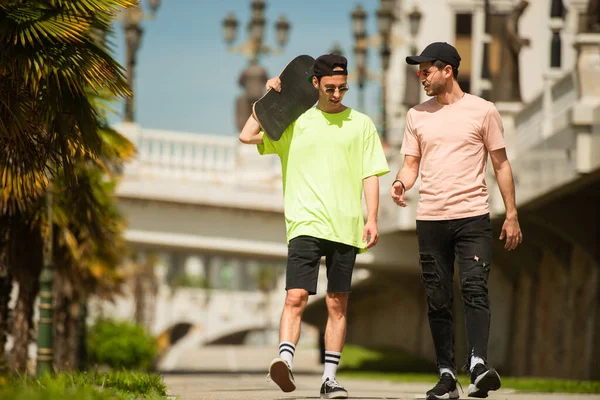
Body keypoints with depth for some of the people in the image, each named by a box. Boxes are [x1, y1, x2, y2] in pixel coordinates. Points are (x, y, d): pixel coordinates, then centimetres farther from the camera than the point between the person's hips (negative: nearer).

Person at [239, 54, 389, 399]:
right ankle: (285, 361, -26)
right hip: (305, 224, -1)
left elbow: (371, 175, 8)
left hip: (346, 226, 1)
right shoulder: (294, 123, 10)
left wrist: (372, 220, -1)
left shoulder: (361, 124, 11)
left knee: (338, 304, 4)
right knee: (296, 296, -16)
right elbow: (247, 136, 1)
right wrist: (269, 97, 5)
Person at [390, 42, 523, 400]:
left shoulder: (482, 111, 2)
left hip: (473, 216, -4)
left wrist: (512, 215, 2)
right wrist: (401, 184, -10)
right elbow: (411, 164, 14)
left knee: (475, 289, -18)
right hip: (430, 219, 4)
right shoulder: (417, 116, 12)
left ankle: (479, 364, -27)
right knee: (438, 300, 4)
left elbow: (501, 163, 6)